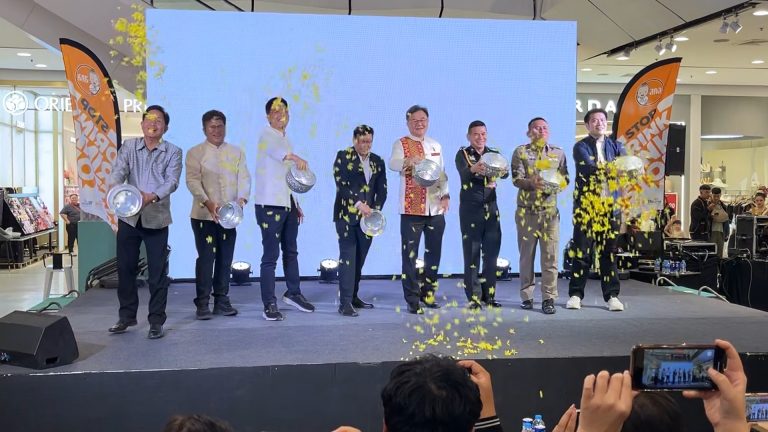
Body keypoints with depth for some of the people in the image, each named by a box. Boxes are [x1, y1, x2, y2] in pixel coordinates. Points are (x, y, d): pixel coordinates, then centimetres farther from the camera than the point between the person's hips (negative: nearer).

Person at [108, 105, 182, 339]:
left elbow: (172, 181, -11)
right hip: (129, 217, 2)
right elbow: (118, 171, -6)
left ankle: (156, 321, 13)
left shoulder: (173, 152, 2)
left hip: (157, 219, -2)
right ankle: (127, 315, 28)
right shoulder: (129, 146, 8)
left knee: (157, 272, 1)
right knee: (125, 268, 11)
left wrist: (152, 196, -29)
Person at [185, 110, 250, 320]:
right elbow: (193, 181, -10)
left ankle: (221, 301, 18)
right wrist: (208, 203, -25)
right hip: (204, 215, -3)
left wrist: (242, 198, -17)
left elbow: (244, 178, 3)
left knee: (225, 259, 7)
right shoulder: (195, 153, 2)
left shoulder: (237, 153, 11)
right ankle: (202, 303, 4)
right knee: (206, 258, -5)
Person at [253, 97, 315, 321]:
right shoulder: (267, 135, -8)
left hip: (288, 204, 8)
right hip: (270, 205, -8)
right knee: (271, 256, -7)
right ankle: (269, 305, 0)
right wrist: (295, 158, -55)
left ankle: (293, 293, 33)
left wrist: (296, 204, 19)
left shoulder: (286, 139, 17)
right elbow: (277, 150, -35)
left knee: (291, 251, 17)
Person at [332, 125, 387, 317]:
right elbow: (341, 184, -11)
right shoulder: (343, 156, -1)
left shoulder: (377, 161, 12)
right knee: (347, 257, -7)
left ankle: (353, 297, 19)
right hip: (346, 214, -4)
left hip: (367, 217, 4)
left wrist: (375, 210, -6)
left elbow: (382, 189, 8)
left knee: (360, 258, 8)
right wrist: (359, 204, -19)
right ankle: (345, 302, -6)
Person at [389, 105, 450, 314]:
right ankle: (413, 301, 4)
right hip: (412, 209, -5)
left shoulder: (436, 146, 16)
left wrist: (445, 195, 4)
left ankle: (428, 295, 26)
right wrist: (409, 161, -41)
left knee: (434, 253, 11)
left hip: (436, 209, 5)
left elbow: (442, 173, 19)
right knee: (410, 255, -3)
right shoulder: (401, 144, -1)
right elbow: (392, 163, -21)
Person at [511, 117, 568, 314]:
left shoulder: (558, 153, 11)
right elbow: (516, 179, -6)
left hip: (550, 211, 1)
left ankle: (548, 298, 0)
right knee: (526, 255, 6)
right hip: (526, 211, -1)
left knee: (550, 256, -4)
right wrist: (531, 183, -26)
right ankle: (527, 296, 16)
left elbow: (565, 178, 8)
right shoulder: (520, 152, 4)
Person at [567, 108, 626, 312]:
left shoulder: (615, 146, 14)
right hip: (586, 204, -2)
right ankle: (575, 294, 9)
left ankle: (612, 295, 11)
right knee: (582, 251, 0)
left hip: (610, 205, 3)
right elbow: (588, 168, -14)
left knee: (609, 250, 5)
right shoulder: (581, 146, 4)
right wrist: (609, 169, -30)